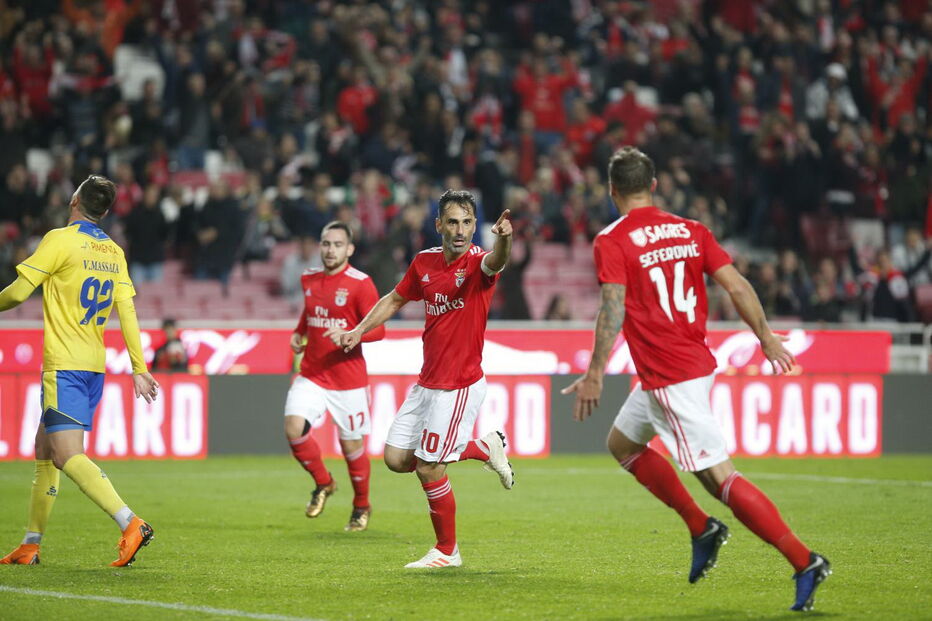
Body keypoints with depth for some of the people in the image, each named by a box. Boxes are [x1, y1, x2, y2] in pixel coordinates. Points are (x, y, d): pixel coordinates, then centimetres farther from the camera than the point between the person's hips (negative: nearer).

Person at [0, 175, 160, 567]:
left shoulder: (60, 240, -10)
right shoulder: (114, 252, 10)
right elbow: (127, 313, 8)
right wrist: (139, 369, 9)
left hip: (64, 365, -8)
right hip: (94, 365, 8)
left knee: (67, 455, -15)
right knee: (44, 449, 16)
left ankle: (130, 524, -29)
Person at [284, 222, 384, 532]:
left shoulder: (360, 283, -10)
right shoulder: (309, 279, 7)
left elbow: (377, 329, -13)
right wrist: (298, 334, 10)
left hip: (348, 377, -4)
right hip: (312, 374, 4)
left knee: (352, 444, 4)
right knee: (294, 428, -16)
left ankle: (361, 506, 27)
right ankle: (323, 483, 10)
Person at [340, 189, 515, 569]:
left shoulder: (476, 263, -15)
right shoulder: (425, 262, 4)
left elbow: (495, 261, -41)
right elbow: (396, 299, 22)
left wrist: (503, 239, -63)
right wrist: (359, 330, 17)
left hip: (459, 387, -7)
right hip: (427, 383, 7)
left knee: (429, 469, -5)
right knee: (397, 459, 9)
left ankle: (447, 552, 15)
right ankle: (485, 448, 23)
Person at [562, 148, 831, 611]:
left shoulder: (612, 241, -10)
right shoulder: (691, 231, 7)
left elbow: (613, 308, -20)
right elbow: (736, 285, 3)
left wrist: (594, 374, -20)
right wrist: (767, 338, 12)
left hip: (668, 379, -8)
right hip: (698, 364, 8)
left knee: (719, 477, -9)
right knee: (622, 442, 25)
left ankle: (804, 561, -15)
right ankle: (702, 528, 22)